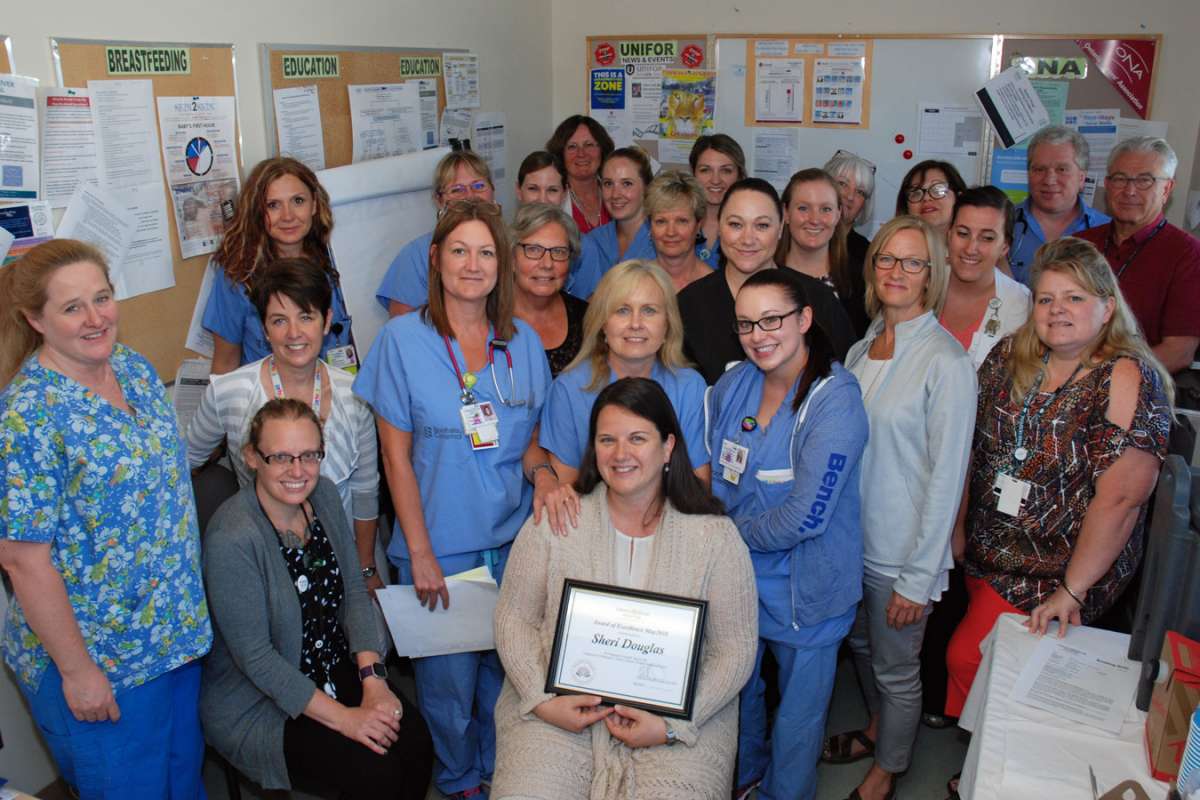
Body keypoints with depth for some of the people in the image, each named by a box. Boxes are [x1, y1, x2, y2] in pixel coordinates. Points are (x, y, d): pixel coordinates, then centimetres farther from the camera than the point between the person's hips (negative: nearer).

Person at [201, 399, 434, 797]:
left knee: (415, 741, -13)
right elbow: (255, 657, -21)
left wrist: (373, 679, -10)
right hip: (256, 704, -6)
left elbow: (354, 592, 1)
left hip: (337, 671, 6)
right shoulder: (231, 539, -25)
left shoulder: (324, 495, -3)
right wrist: (343, 718, -20)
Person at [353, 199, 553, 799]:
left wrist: (541, 470, -12)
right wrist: (420, 552, -10)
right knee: (448, 674, 11)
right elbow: (396, 456, -7)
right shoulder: (402, 339, -7)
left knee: (506, 667, 15)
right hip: (441, 542, -3)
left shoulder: (524, 341, 3)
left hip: (513, 538, 3)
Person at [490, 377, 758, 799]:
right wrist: (543, 699, -9)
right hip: (558, 713, 1)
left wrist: (673, 724, -12)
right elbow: (514, 618, 4)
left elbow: (734, 650, -2)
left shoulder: (716, 536, -4)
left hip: (680, 717, 0)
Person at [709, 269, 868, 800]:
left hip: (803, 587, -5)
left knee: (798, 710, 15)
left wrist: (734, 531, -12)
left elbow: (805, 516, -24)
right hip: (735, 575, 6)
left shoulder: (836, 399, -21)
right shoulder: (732, 385, -3)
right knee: (735, 688, 26)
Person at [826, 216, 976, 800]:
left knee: (895, 668, 12)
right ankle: (877, 728, 51)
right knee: (860, 642, 24)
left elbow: (947, 476, -17)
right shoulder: (861, 350, 4)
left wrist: (918, 577, -16)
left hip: (901, 551, -6)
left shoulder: (946, 363, -18)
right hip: (850, 534, 6)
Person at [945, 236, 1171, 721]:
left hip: (1058, 569, -5)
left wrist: (1071, 592, -19)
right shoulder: (1010, 357, 0)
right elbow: (970, 445, 6)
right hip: (987, 554, 5)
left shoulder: (1127, 379, -17)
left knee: (968, 658, -5)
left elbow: (1119, 497, -21)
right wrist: (957, 526, 5)